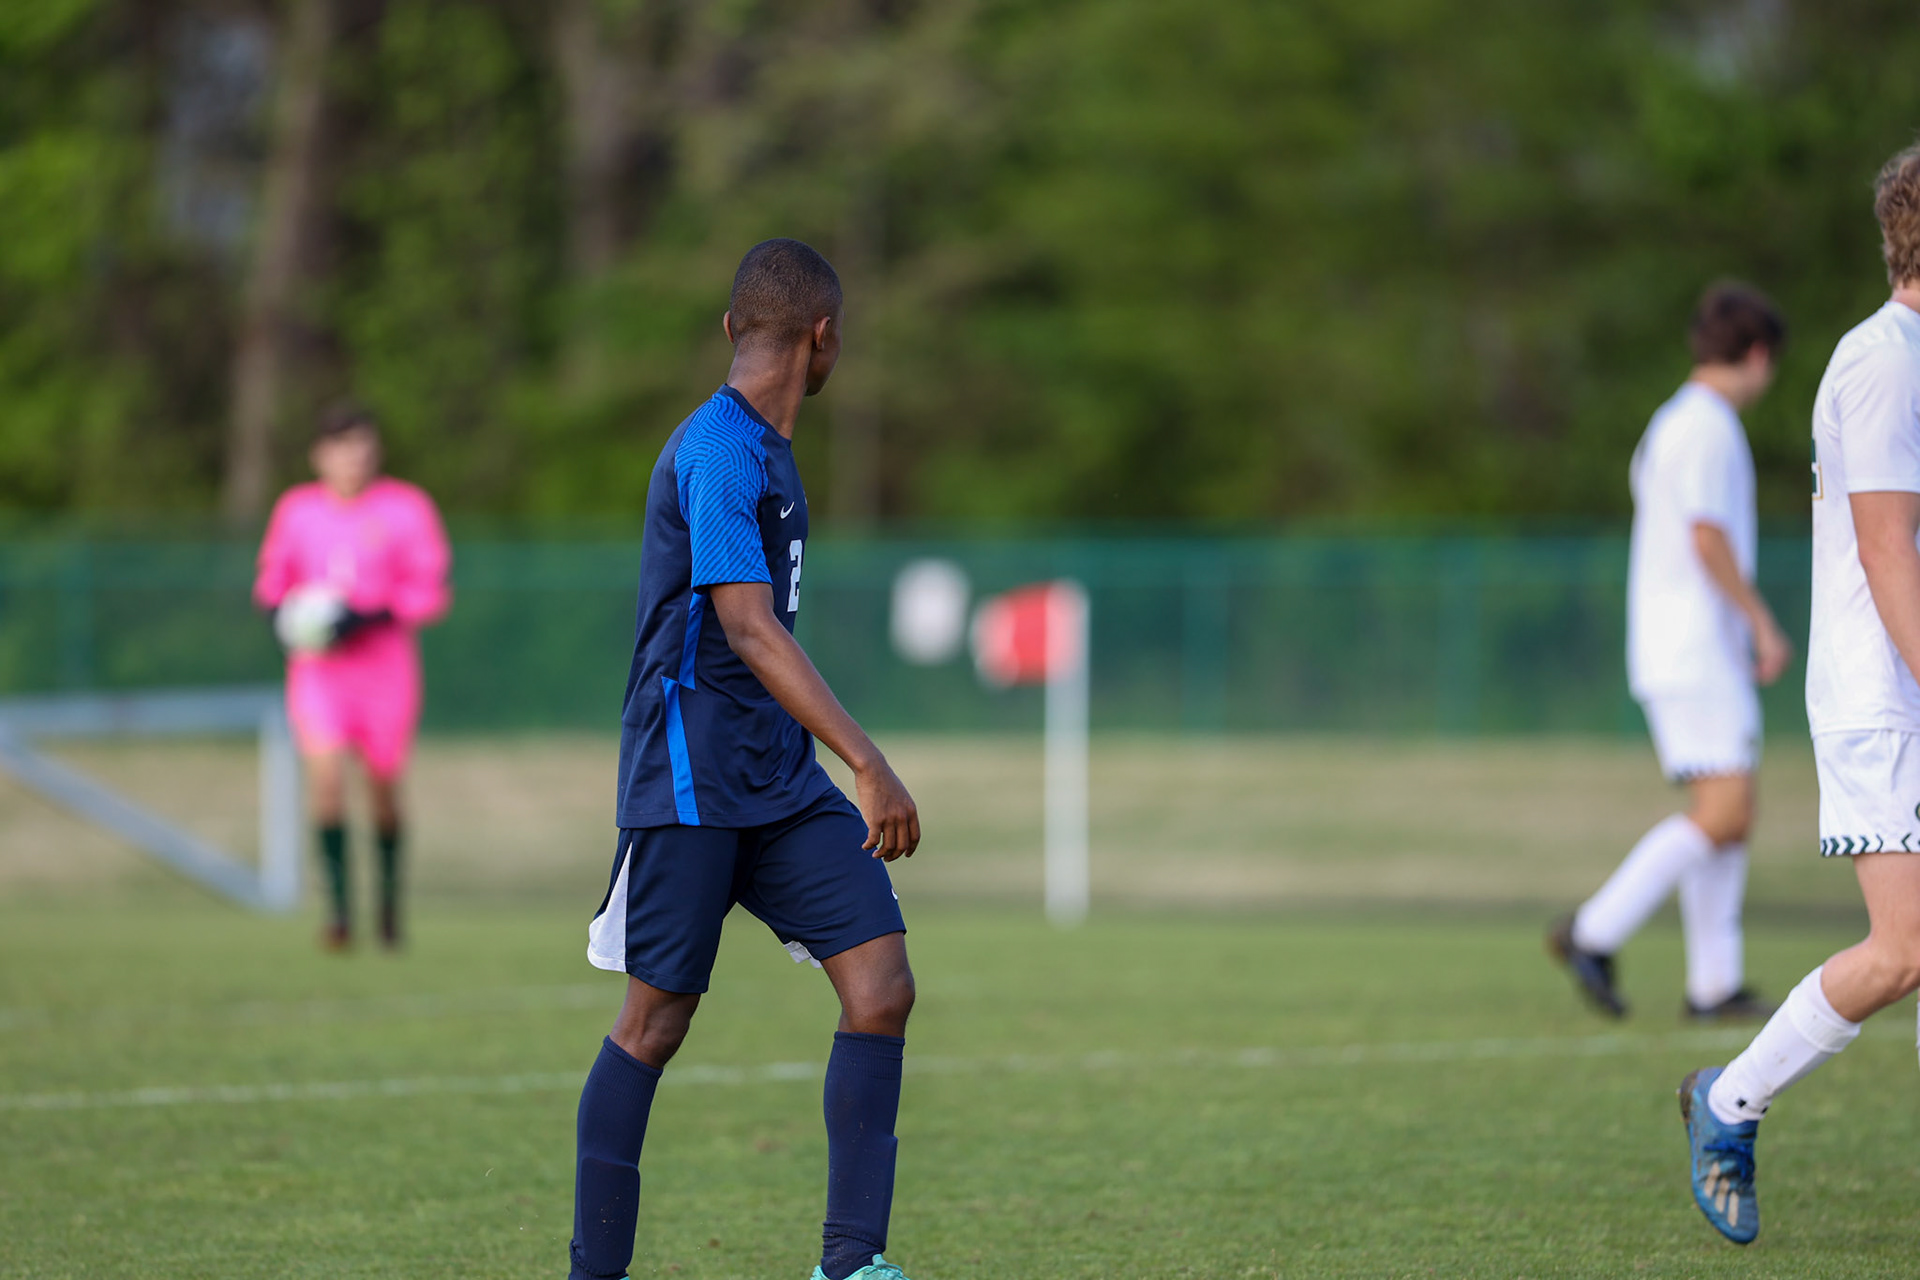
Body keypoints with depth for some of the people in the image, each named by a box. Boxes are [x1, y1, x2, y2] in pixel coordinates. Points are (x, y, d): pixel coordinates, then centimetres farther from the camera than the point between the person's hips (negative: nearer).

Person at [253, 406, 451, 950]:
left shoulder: (406, 509, -2)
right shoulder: (297, 509, 5)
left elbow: (431, 594, -5)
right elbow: (273, 579, 19)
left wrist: (369, 616, -19)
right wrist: (280, 608, -5)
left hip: (385, 665, -1)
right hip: (318, 668, 1)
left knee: (383, 789, 5)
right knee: (325, 771, -20)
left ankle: (390, 895, 32)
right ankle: (339, 905, -15)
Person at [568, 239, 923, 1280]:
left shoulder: (766, 449, 17)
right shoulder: (719, 449, -14)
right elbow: (747, 627, -25)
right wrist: (868, 764, -31)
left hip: (781, 783, 9)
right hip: (690, 782, -9)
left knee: (881, 988, -6)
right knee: (655, 1023, 0)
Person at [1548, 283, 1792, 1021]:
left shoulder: (1670, 424, 20)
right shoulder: (1708, 426, -11)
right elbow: (1708, 539, -19)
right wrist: (1764, 624, -12)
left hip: (1684, 657, 10)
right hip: (1695, 653, -10)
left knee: (1726, 819, 7)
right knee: (1724, 813, -14)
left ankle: (1715, 985, 5)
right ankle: (1595, 935, -13)